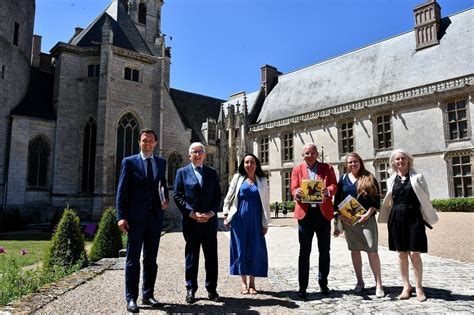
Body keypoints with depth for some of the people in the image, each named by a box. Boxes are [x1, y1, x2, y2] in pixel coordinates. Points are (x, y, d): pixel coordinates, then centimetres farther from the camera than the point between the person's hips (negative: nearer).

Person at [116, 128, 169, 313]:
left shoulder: (161, 162, 10)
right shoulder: (129, 162, -1)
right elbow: (121, 191, -5)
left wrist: (166, 199, 3)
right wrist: (121, 216, -12)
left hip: (155, 216, 4)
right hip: (136, 217, -4)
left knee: (151, 259, 11)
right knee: (133, 258, 4)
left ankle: (148, 295, 23)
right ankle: (131, 298, 13)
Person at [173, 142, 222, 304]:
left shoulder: (212, 172, 11)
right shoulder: (182, 172, 5)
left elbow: (218, 195, 8)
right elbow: (177, 196, -2)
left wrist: (211, 213, -8)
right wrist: (192, 213, -12)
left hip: (210, 220, 2)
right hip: (190, 221, -2)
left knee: (211, 256, 7)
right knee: (191, 255, 7)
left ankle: (211, 289, 18)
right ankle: (191, 289, 17)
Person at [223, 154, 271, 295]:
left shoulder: (262, 181, 8)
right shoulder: (238, 178, 7)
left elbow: (265, 203, 6)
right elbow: (228, 197, 8)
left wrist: (265, 223, 2)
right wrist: (226, 215, 0)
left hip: (255, 220, 1)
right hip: (239, 218, 0)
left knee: (256, 250, 1)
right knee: (241, 249, 3)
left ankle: (252, 283, 15)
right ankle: (244, 283, 15)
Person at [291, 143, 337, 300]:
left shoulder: (327, 168, 10)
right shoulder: (297, 170, 9)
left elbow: (334, 186, -2)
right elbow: (293, 189, -1)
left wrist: (327, 190, -25)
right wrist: (297, 193, -25)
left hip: (323, 212, 1)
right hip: (305, 213, -1)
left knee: (324, 251, 10)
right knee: (304, 252, 2)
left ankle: (323, 283, 27)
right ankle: (302, 287, 9)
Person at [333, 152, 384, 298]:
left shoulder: (369, 178, 2)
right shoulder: (343, 179, 9)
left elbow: (376, 200, -1)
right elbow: (337, 201, 8)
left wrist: (368, 214, -14)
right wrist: (341, 216, -5)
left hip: (367, 219, -3)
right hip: (348, 220, 3)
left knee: (372, 251, -7)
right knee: (354, 250, 9)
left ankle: (378, 284, 3)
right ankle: (360, 281, 21)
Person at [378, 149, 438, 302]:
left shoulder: (417, 177, 0)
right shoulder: (391, 180, 9)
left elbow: (425, 199, 0)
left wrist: (428, 218, -4)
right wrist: (387, 219, 11)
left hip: (413, 218, -3)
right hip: (396, 219, 3)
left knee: (415, 254, -2)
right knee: (401, 254, 8)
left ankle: (419, 287, 13)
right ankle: (406, 286, 20)